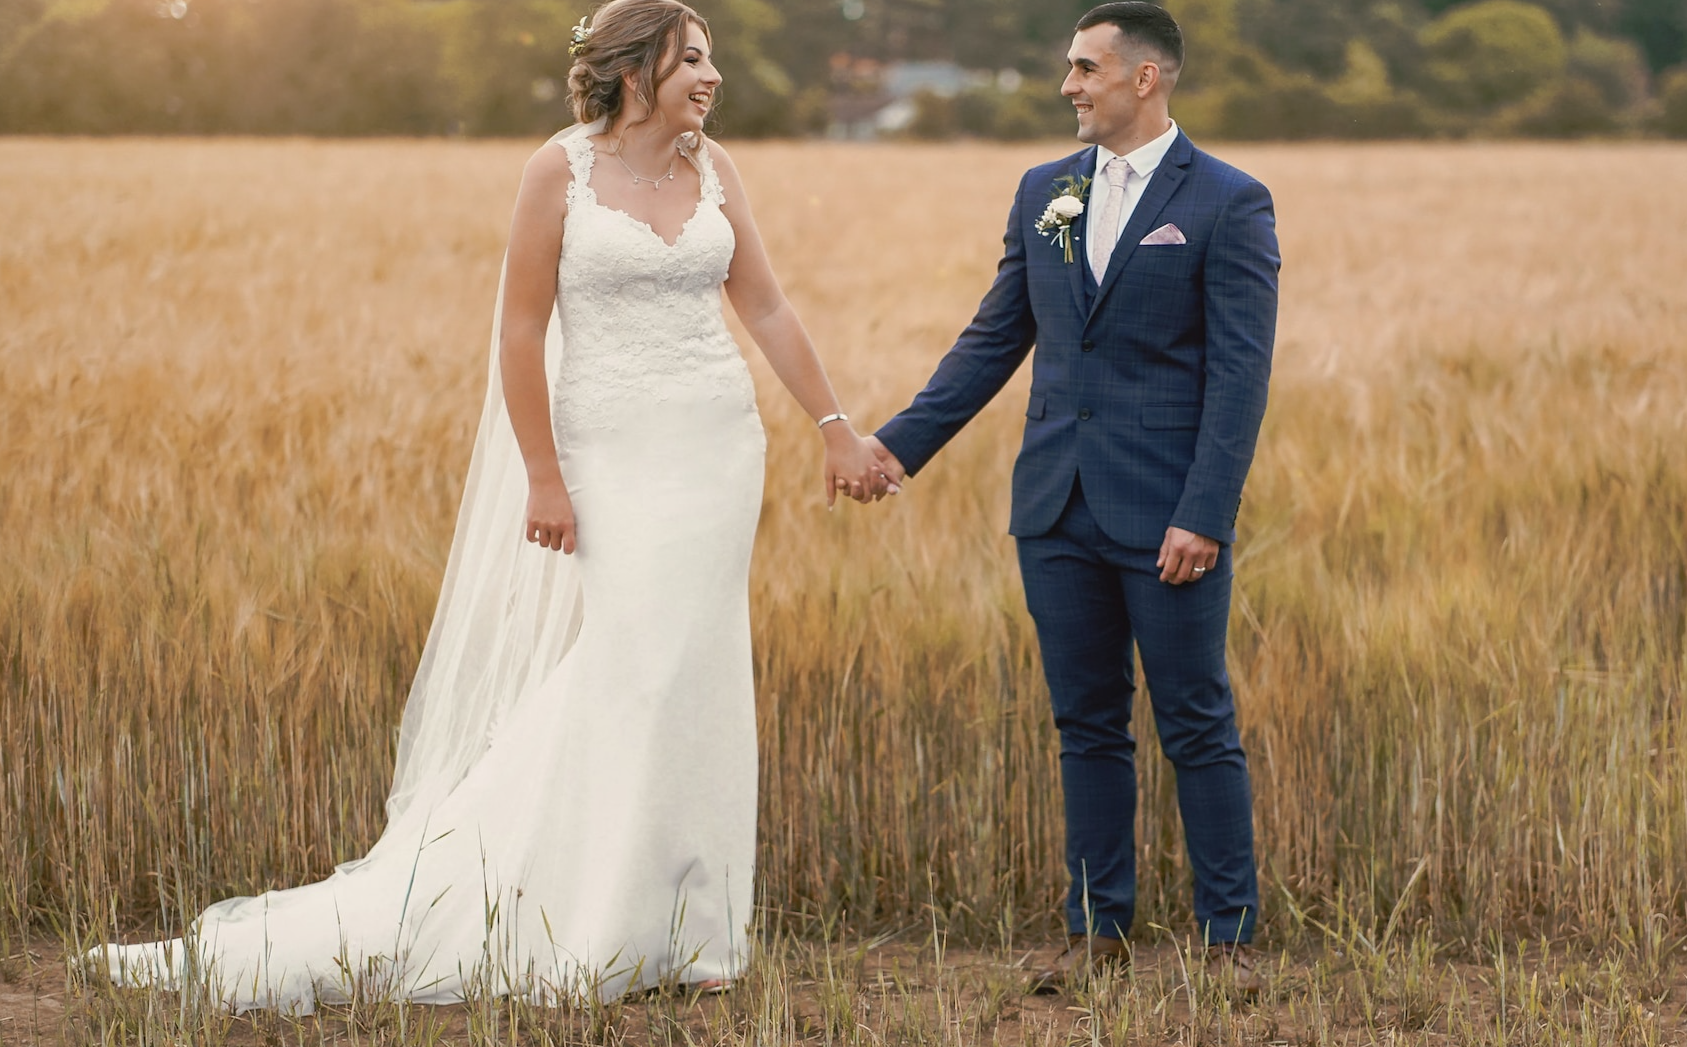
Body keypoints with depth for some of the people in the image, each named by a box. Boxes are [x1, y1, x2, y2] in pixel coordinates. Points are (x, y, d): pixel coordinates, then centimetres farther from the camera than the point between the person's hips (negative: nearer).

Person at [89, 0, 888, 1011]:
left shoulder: (713, 168, 7)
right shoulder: (561, 169, -7)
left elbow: (768, 308, 10)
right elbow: (522, 330, -7)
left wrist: (835, 426, 7)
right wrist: (544, 479, -11)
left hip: (716, 448, 4)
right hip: (608, 453, -4)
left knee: (691, 680, 5)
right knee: (618, 676, -6)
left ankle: (680, 926, 13)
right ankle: (590, 932, 3)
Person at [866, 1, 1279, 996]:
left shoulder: (1229, 204, -7)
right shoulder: (1044, 193, 11)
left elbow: (1240, 374, -11)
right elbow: (995, 338, 16)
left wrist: (1204, 518, -18)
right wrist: (902, 444, 10)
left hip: (1169, 519, -5)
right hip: (1059, 507, 5)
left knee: (1198, 727, 1)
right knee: (1089, 726, 11)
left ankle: (1230, 935, 10)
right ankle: (1100, 930, 19)